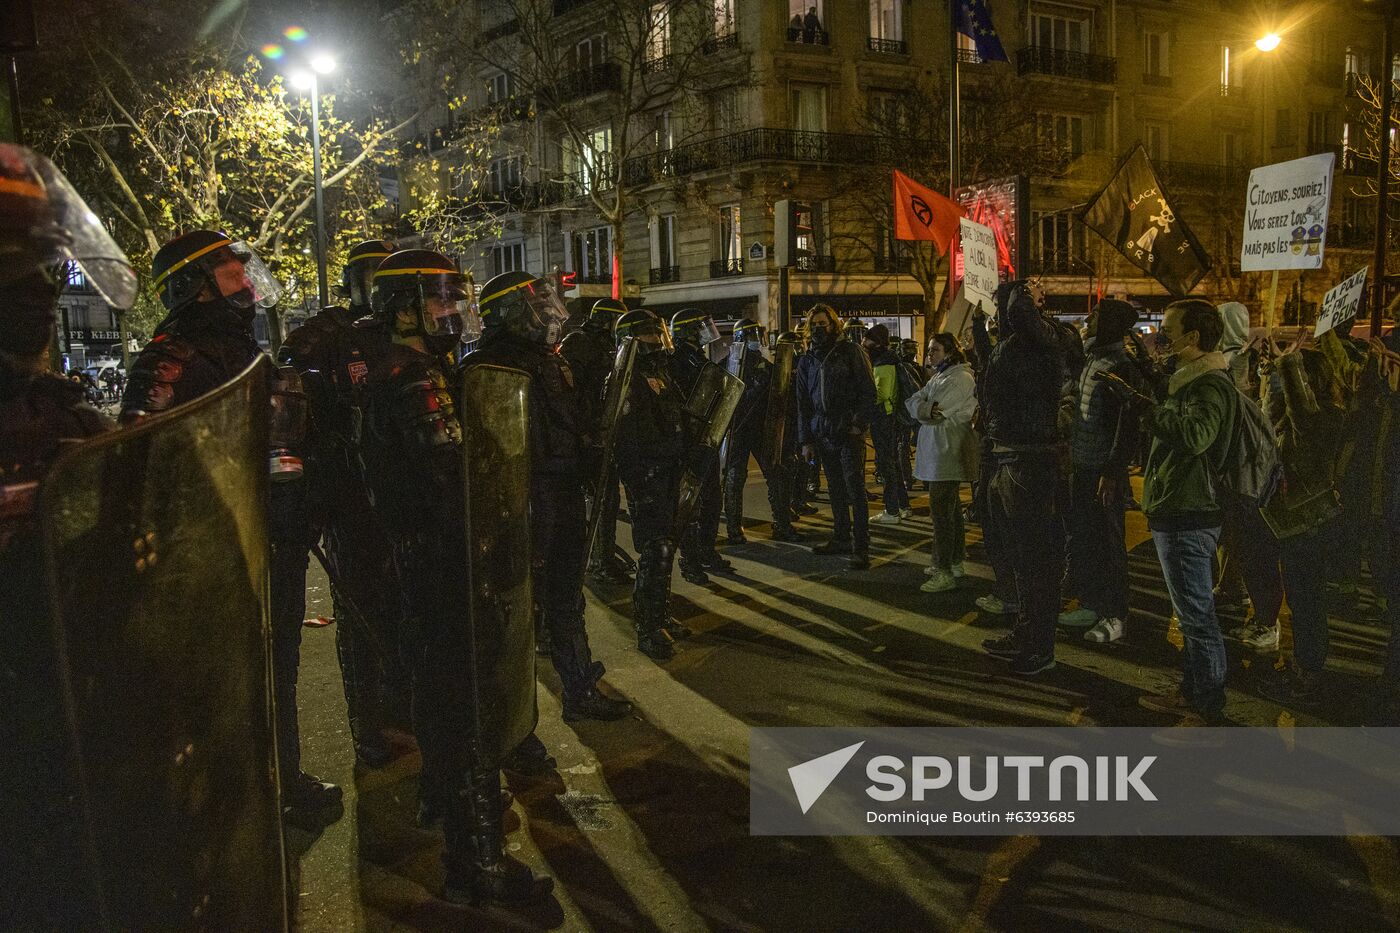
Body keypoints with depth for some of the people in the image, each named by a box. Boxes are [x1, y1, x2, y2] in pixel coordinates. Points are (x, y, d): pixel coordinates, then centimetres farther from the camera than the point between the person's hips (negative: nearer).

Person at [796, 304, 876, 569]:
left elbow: (868, 391, -3)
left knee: (855, 490, -7)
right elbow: (803, 403, 15)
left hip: (849, 432, -5)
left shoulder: (851, 352, 0)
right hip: (823, 435, 5)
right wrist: (805, 440, 10)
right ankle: (842, 538, 20)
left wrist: (858, 424, -13)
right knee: (836, 490, 10)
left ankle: (861, 548, -5)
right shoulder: (807, 361, 13)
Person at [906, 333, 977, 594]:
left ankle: (944, 573, -7)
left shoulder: (960, 378, -15)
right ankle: (954, 562, 28)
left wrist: (923, 409, -1)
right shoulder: (939, 376, 17)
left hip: (948, 453, -10)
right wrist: (927, 408, -13)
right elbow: (913, 401, 5)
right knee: (950, 507, 17)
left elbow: (933, 413, -20)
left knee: (941, 509, -10)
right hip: (938, 452, 10)